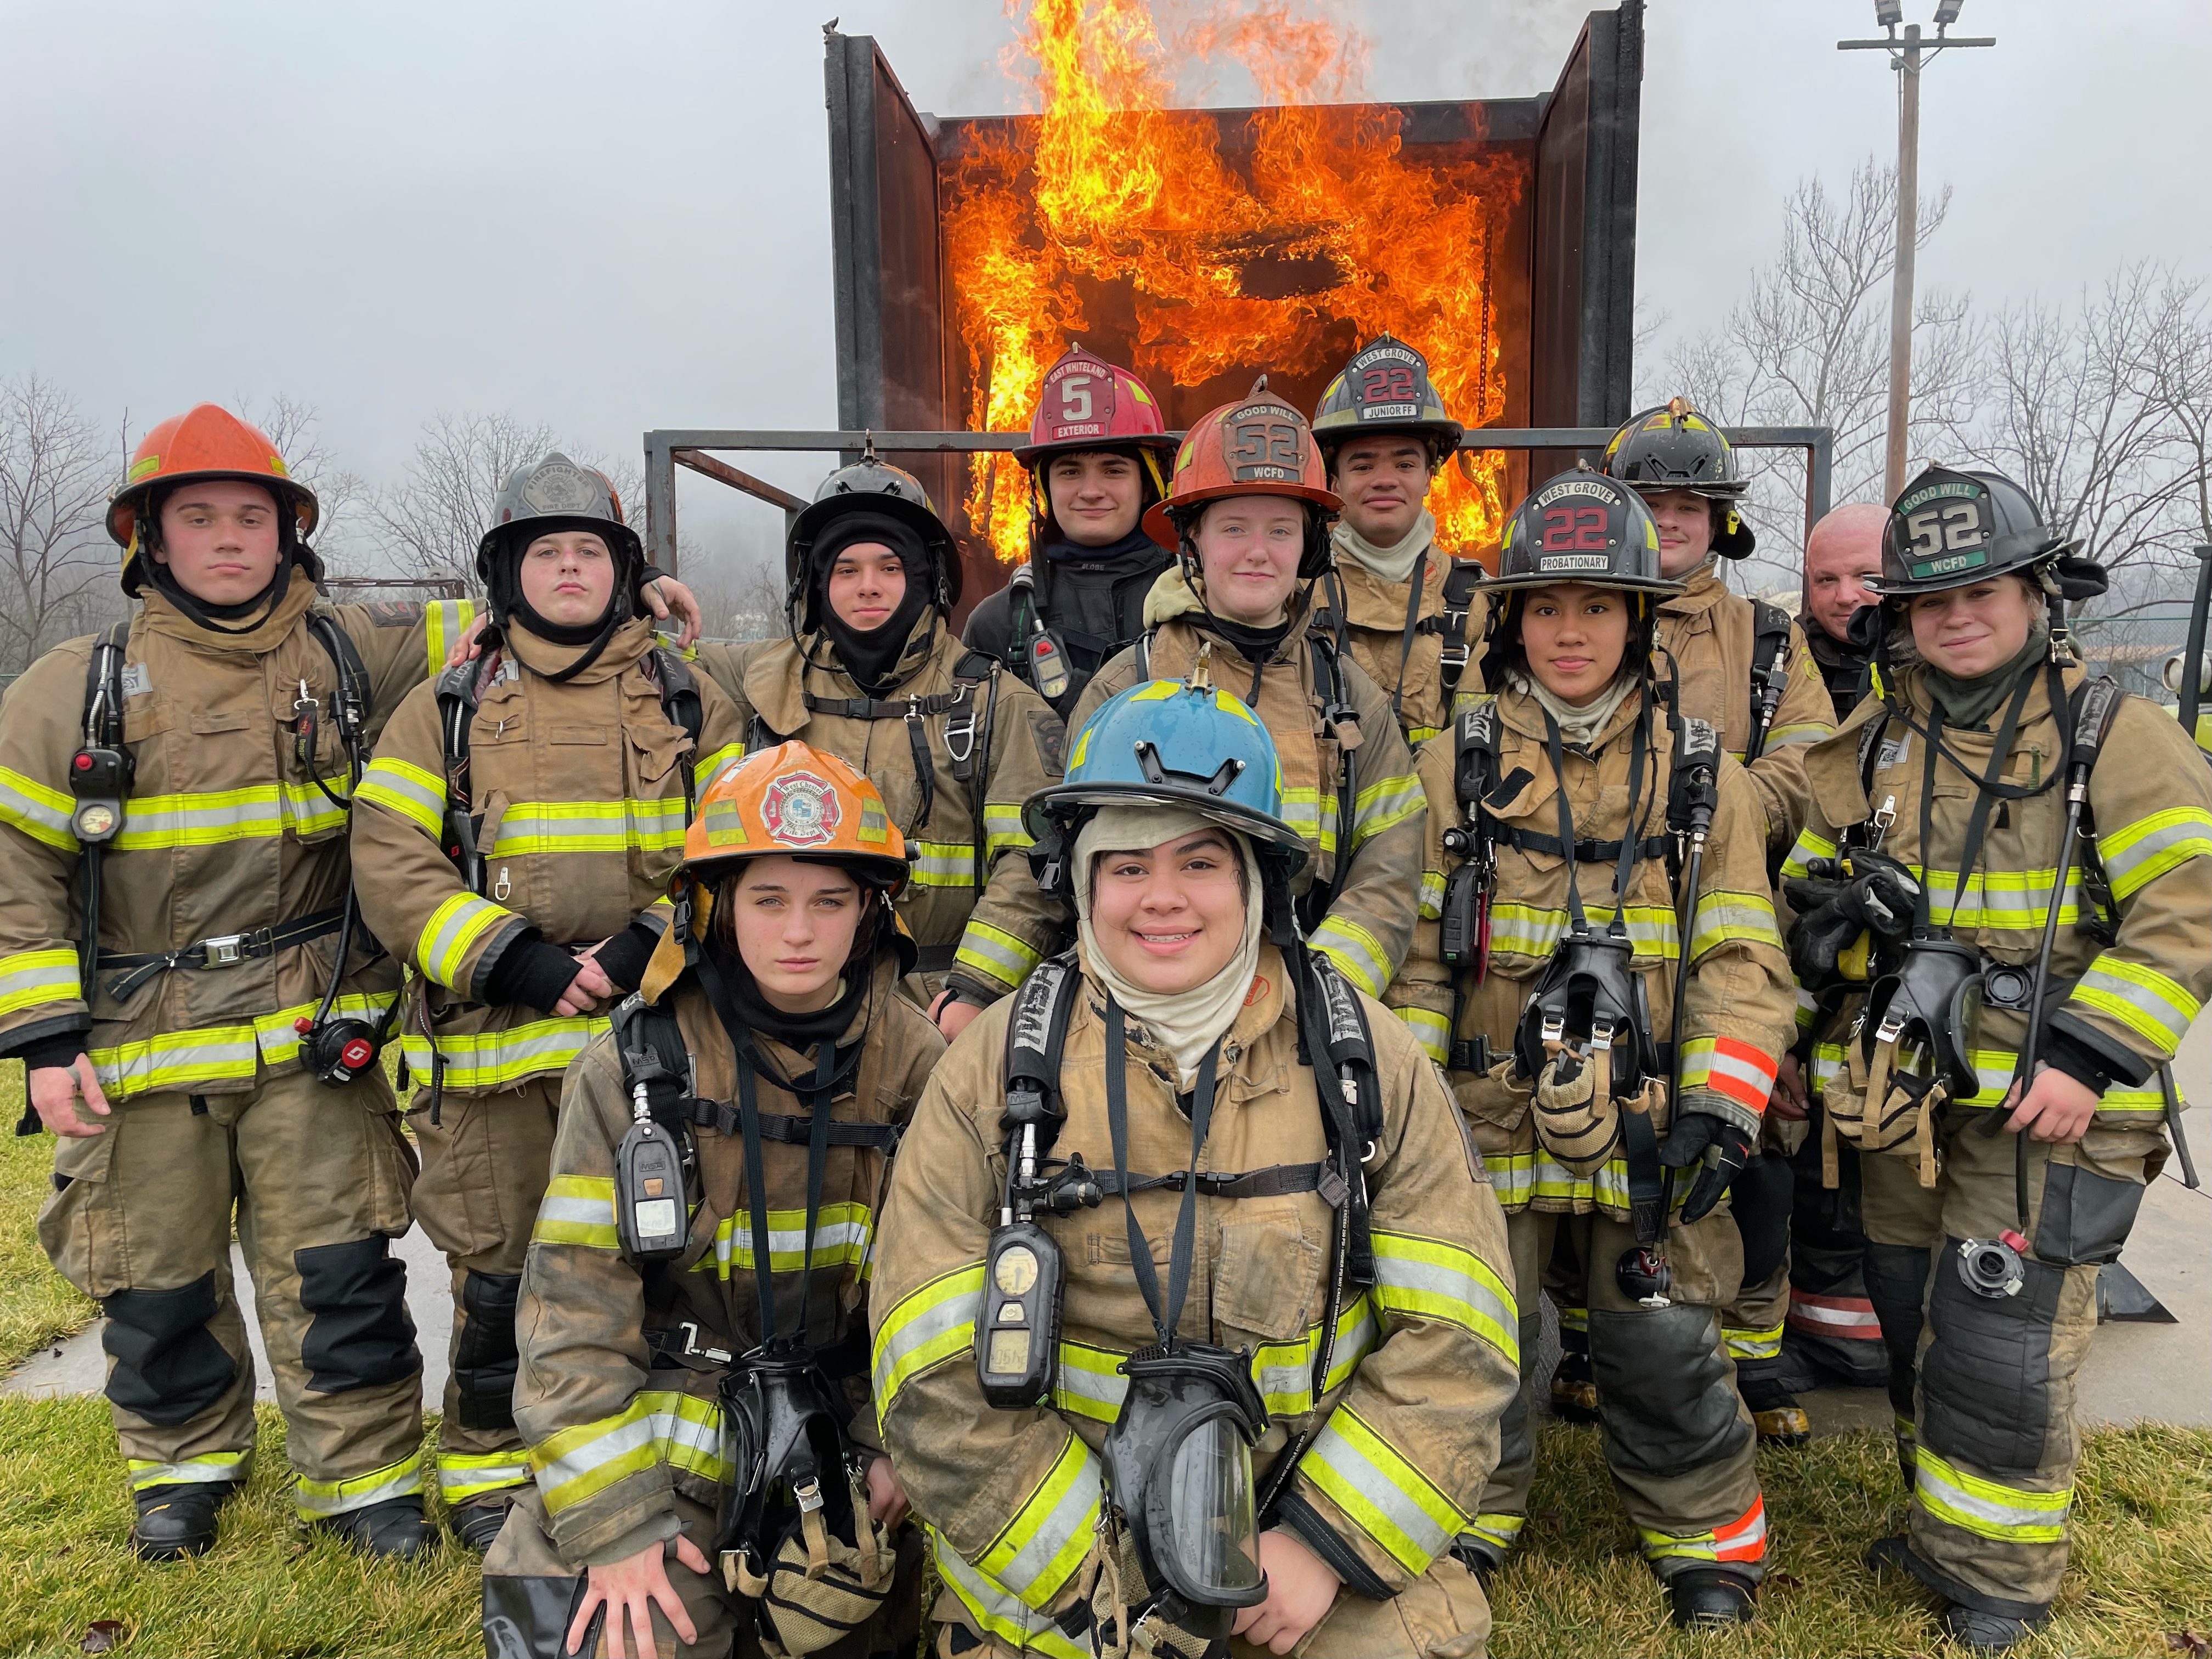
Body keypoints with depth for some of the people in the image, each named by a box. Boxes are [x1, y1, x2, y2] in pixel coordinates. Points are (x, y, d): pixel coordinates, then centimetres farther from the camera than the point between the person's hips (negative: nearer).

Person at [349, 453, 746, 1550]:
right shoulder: (446, 710, 9)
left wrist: (649, 945, -14)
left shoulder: (689, 704, 9)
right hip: (493, 1043, 0)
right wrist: (512, 961, -13)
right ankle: (487, 1469, 28)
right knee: (499, 1268, 7)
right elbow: (391, 860, -1)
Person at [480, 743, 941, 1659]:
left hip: (843, 1435, 3)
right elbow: (575, 1303, -9)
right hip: (674, 1429, -2)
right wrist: (616, 1522, -13)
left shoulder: (914, 1065, -3)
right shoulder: (634, 1071, -9)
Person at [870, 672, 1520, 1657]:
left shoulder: (1366, 1058, -2)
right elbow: (937, 1386, -9)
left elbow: (1455, 1338, -2)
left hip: (1336, 1528, 1)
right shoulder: (994, 1073, -7)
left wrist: (1329, 1539, -9)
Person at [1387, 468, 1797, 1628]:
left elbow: (1742, 961, 3)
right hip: (1488, 1117, 0)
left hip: (1646, 1128, 0)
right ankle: (1471, 1510, 35)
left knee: (1664, 1345, 7)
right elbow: (1413, 943, 3)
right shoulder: (1453, 766, 2)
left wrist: (1718, 1110, -7)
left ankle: (1706, 1533, 33)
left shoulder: (1704, 777, 4)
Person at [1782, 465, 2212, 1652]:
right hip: (1901, 1097, 5)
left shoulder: (2116, 737, -5)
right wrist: (1832, 909, -4)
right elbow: (1806, 892, 17)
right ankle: (1943, 1527, 37)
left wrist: (2087, 1060, -18)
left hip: (2048, 1102, -5)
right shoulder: (1869, 748, 8)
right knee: (1912, 1325, 16)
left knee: (2000, 1341, -3)